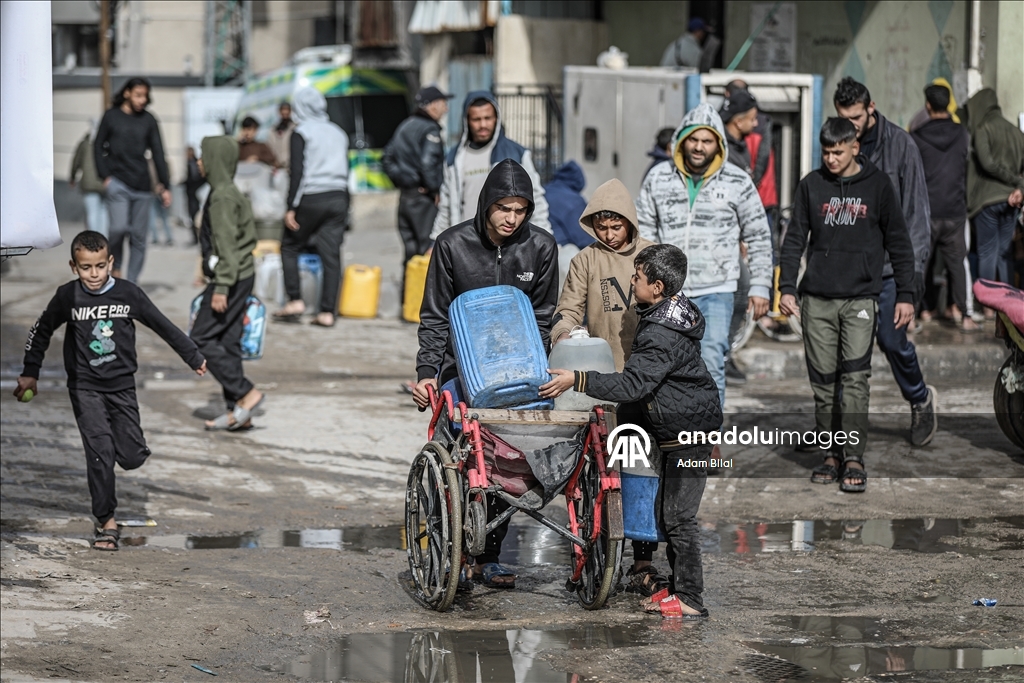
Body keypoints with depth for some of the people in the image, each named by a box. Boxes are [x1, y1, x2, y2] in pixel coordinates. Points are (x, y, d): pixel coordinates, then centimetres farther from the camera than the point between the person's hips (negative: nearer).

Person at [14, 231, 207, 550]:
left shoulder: (129, 294, -7)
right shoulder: (67, 297, -8)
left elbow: (163, 326, 4)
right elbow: (41, 331, 6)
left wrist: (194, 357, 11)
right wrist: (30, 374, 8)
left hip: (122, 385, 1)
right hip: (85, 388, -1)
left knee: (132, 457, -4)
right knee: (100, 454, -11)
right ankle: (107, 521, 0)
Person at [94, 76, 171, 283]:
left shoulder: (148, 120, 7)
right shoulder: (111, 116, 2)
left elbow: (158, 154, 8)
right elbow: (98, 147, 7)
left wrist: (165, 186, 3)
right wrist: (105, 176, -3)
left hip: (142, 186, 2)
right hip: (118, 183, -2)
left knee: (139, 237, 2)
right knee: (119, 227, -20)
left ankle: (131, 284, 9)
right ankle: (115, 266, 5)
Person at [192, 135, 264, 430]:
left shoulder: (222, 196, -16)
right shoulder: (231, 192, 15)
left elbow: (226, 244, -21)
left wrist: (221, 287, -22)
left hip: (230, 278, -10)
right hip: (242, 276, 10)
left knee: (201, 338, -6)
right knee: (228, 342, 10)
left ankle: (246, 393, -7)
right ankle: (236, 411, 10)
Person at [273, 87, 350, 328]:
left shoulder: (301, 132, -5)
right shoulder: (338, 133, 14)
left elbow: (298, 172, -13)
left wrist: (291, 207, -12)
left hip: (311, 199, -5)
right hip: (338, 198, 5)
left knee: (290, 246, 10)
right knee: (331, 255, 2)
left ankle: (295, 300, 0)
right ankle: (327, 312, -1)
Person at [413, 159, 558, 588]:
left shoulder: (541, 247, -4)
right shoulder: (452, 245, -8)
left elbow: (543, 318, 5)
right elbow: (434, 317, -3)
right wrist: (426, 372, -14)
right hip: (460, 370, -2)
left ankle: (488, 557, 8)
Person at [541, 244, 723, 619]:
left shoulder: (662, 336, -25)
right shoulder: (674, 314, 8)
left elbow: (633, 385, -30)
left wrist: (578, 380, -30)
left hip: (687, 432, -11)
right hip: (677, 428, 11)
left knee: (678, 515, -6)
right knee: (667, 511, 15)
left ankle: (689, 598, -2)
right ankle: (678, 586, 23)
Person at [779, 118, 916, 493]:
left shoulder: (877, 185, 2)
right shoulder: (811, 185, 7)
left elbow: (898, 242, 6)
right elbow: (795, 239, 10)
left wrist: (905, 295, 1)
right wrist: (786, 287, 0)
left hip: (860, 297, -2)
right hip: (817, 299, 2)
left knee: (855, 377, -12)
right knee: (823, 380, 3)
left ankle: (854, 458, -10)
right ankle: (831, 454, 12)